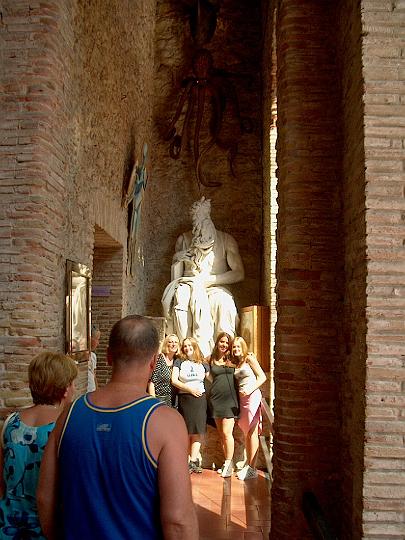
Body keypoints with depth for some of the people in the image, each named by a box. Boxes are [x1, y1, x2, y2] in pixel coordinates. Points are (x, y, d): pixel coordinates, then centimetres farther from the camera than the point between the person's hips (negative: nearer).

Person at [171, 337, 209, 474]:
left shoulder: (202, 364, 11)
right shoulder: (179, 362, 6)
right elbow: (174, 380, -4)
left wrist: (206, 391, 3)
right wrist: (190, 388, -9)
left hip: (200, 398, 1)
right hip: (184, 399, -1)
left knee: (197, 430, -5)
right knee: (187, 432, -1)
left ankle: (192, 462, -2)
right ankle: (196, 458, 8)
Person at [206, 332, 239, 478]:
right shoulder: (211, 360, 8)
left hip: (229, 398, -3)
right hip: (215, 398, 3)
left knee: (226, 433, -8)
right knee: (221, 434, 9)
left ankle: (228, 463, 2)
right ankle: (228, 462, 19)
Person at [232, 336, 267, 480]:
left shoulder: (249, 358, -1)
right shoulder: (234, 363, 16)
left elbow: (262, 377, -5)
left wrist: (250, 389, -15)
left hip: (252, 396, -6)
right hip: (240, 398, 6)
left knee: (252, 433, -6)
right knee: (246, 433, 9)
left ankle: (252, 468, -4)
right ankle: (248, 464, 16)